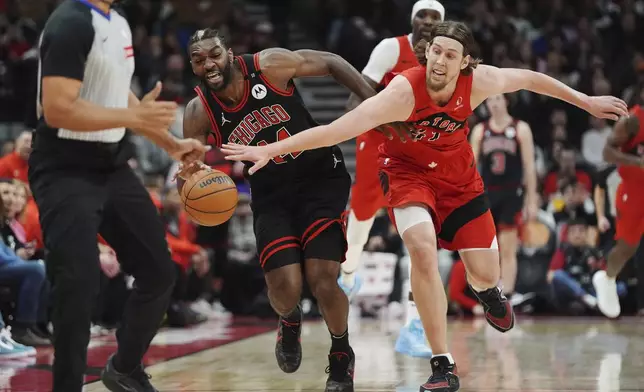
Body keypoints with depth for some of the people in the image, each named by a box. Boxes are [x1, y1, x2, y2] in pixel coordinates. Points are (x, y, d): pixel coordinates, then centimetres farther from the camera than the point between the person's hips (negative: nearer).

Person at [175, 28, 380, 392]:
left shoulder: (271, 65, -18)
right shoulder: (199, 114, -12)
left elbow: (331, 62, -6)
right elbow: (190, 169, -6)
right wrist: (188, 181, -31)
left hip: (322, 179, -2)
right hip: (272, 197, 2)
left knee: (323, 281, -15)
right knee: (284, 287, -15)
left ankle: (342, 357, 15)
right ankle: (290, 321, 25)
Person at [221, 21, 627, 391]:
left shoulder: (478, 81, -24)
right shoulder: (404, 92, -34)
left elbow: (528, 78, -4)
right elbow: (336, 129, -40)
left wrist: (586, 101, 7)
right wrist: (270, 150, -47)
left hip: (459, 175, 3)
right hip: (408, 172, -3)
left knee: (486, 274, 2)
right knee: (422, 248, -29)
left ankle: (488, 292, 46)